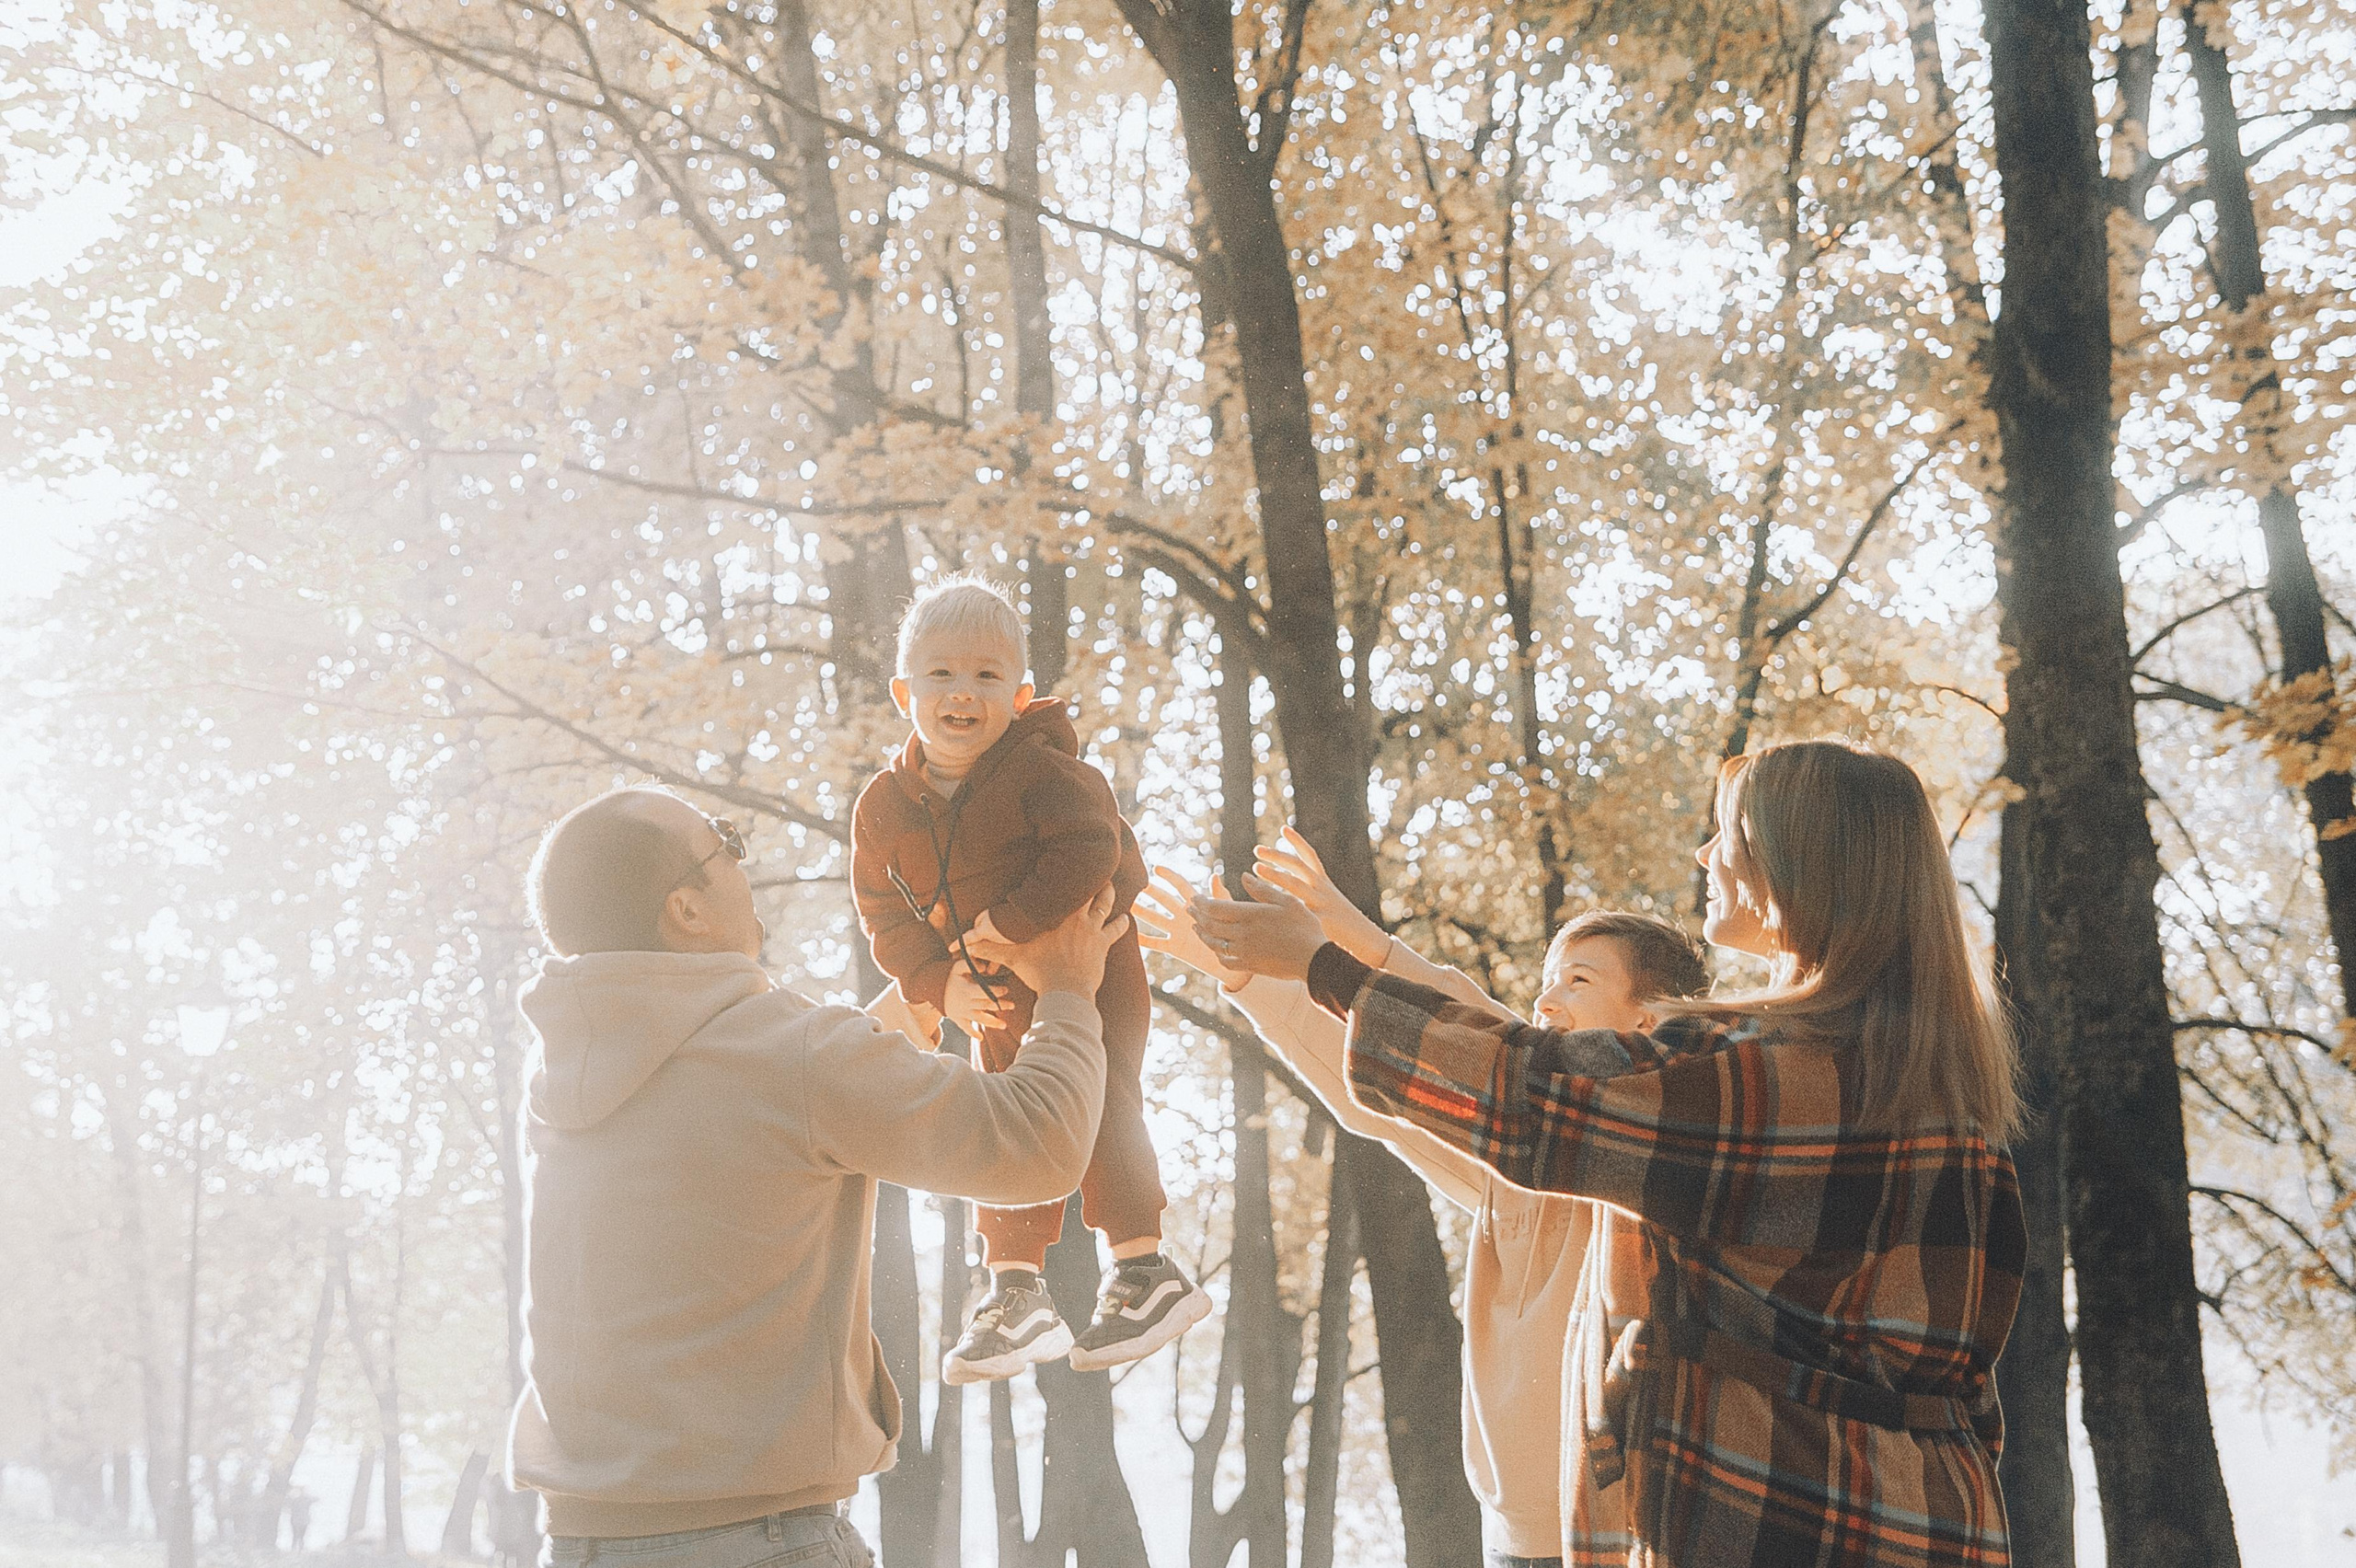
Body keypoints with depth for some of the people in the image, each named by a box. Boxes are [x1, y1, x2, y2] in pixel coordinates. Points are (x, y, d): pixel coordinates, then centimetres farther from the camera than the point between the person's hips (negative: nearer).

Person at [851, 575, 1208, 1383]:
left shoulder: (1041, 770, -20)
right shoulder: (883, 806, -5)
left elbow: (1089, 847, -32)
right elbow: (884, 915, 0)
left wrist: (1009, 921, -33)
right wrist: (943, 984, -12)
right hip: (997, 996, 6)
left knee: (1100, 1104, -14)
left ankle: (1145, 1270, -2)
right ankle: (1015, 1293, 19)